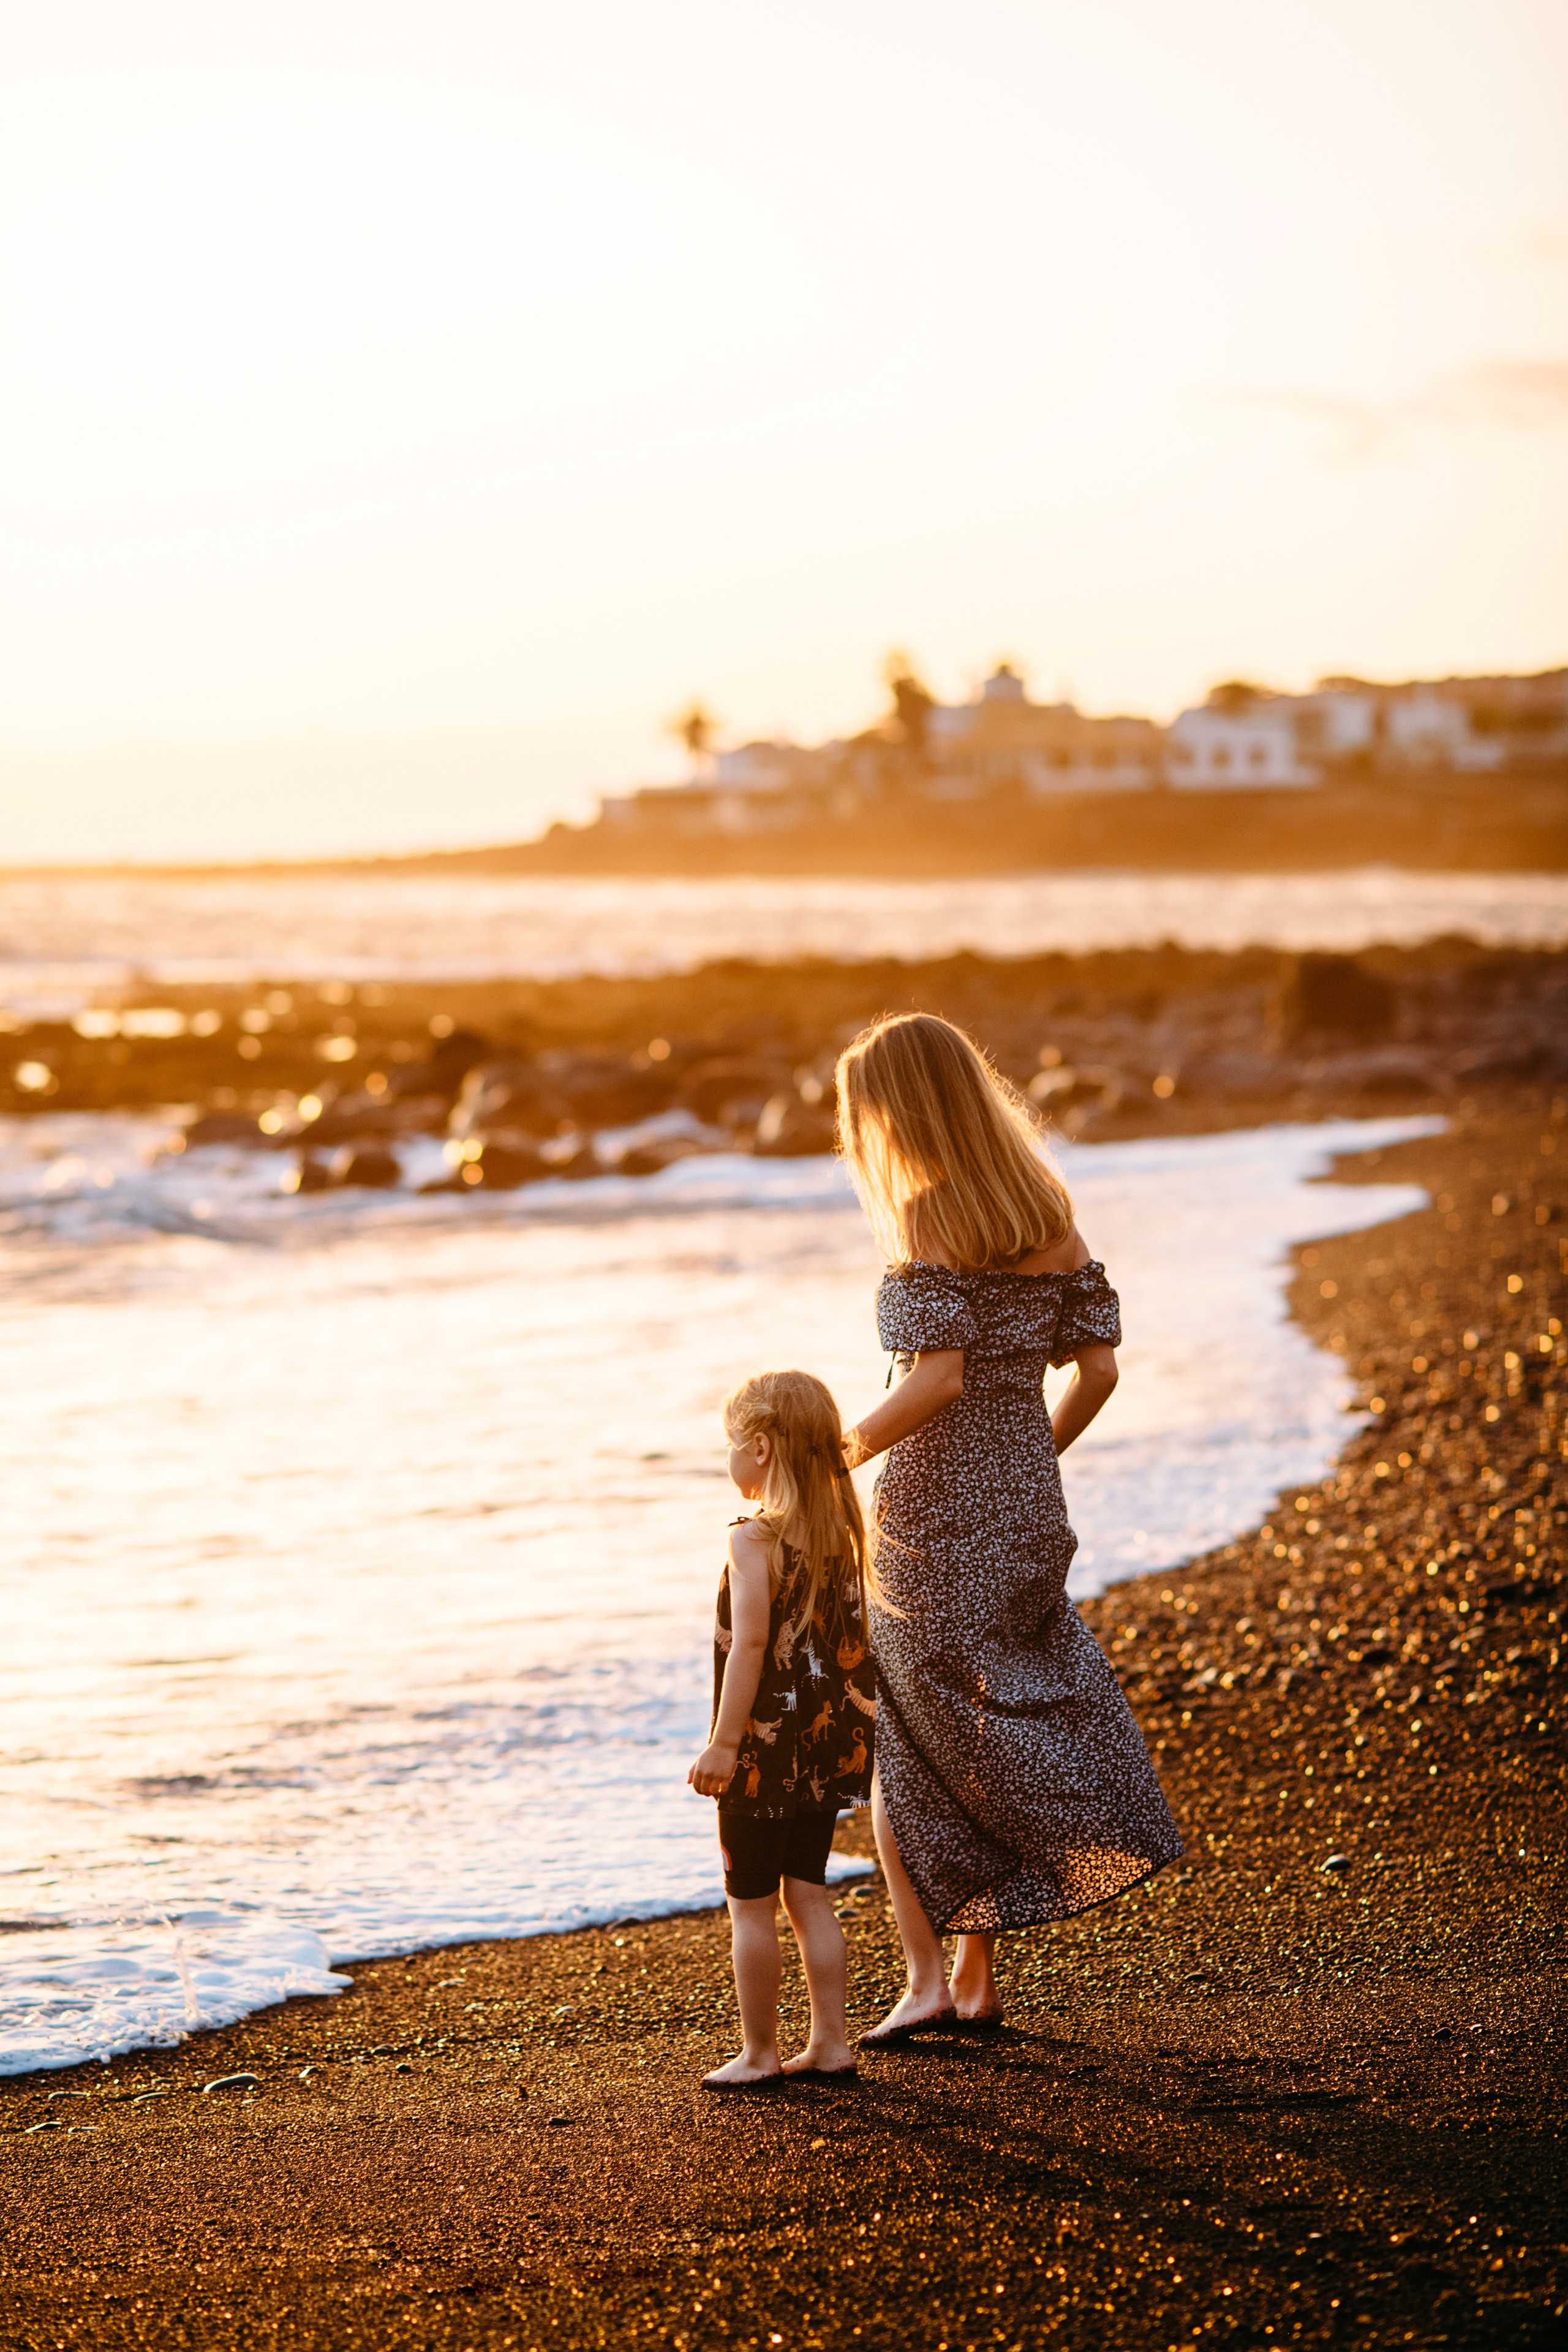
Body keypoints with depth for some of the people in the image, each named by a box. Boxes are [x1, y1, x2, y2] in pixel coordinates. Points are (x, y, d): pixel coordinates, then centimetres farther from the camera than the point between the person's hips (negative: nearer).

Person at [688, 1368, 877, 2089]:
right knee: (808, 1894, 15)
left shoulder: (754, 1540, -17)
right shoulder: (840, 1532, 5)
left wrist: (725, 1742, -19)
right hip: (828, 1743, 7)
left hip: (767, 1745, -7)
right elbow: (851, 1637, 11)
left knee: (751, 1905, 4)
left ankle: (760, 2052, 10)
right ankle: (830, 2043, 16)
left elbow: (750, 1643, -22)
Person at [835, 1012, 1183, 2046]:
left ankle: (928, 1977, 0)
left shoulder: (928, 1223, -13)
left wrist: (843, 1451, -11)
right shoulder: (1050, 1216, 7)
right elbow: (1099, 1366, 8)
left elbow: (937, 1380, -22)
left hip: (933, 1515, -7)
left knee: (908, 1749, 5)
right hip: (1027, 1511, 7)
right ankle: (978, 1980, 17)